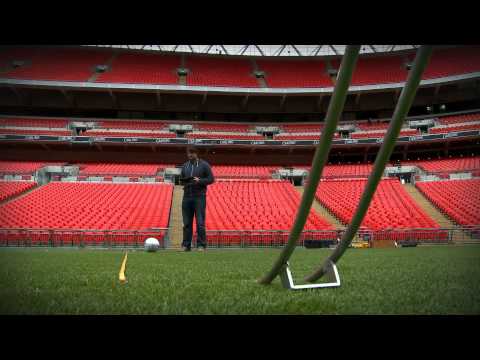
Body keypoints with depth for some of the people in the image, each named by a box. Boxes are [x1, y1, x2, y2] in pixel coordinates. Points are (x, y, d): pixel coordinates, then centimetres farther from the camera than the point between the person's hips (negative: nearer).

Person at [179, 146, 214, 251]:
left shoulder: (204, 165, 1)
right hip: (187, 197, 4)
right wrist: (187, 181, -5)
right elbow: (181, 180, 17)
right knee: (187, 223, 6)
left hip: (199, 197, -4)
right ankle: (186, 245, 13)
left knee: (200, 222, -5)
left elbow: (211, 179, -2)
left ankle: (201, 245, 1)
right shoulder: (185, 166, 14)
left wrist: (199, 181, -16)